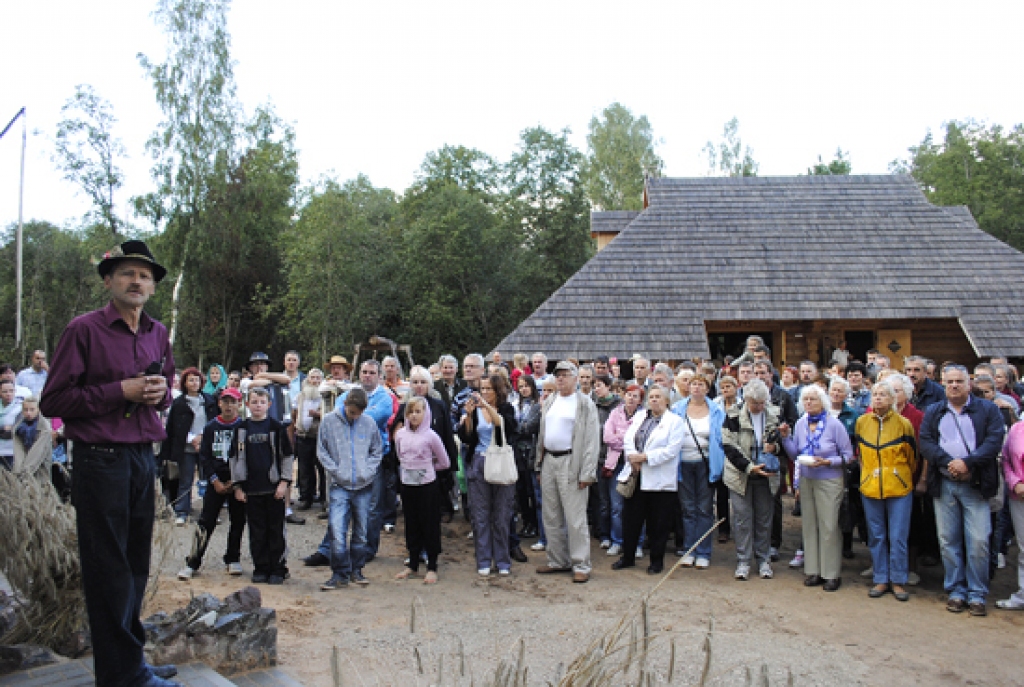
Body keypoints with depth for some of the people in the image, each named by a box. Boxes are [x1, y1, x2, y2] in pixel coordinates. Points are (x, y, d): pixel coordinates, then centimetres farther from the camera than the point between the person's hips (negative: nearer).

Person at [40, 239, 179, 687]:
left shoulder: (158, 334, 11)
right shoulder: (84, 330, -7)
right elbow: (52, 401, -8)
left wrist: (160, 392, 2)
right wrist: (120, 391, -15)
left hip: (143, 458, 6)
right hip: (99, 460, -6)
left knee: (136, 565, 13)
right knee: (109, 569, 2)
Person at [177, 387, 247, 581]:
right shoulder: (211, 427, 6)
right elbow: (204, 455, 5)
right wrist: (215, 481, -5)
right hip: (216, 482, 1)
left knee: (237, 521, 6)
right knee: (206, 522, -2)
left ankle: (233, 559, 21)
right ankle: (192, 563, 5)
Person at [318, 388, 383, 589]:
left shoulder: (369, 422, 1)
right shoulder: (328, 421, -1)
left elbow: (377, 450, 11)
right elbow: (322, 451, 5)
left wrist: (368, 471, -2)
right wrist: (335, 471, -5)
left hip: (364, 485, 2)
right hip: (340, 486, -1)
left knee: (362, 532, 10)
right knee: (337, 531, -10)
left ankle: (357, 570, 25)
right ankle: (340, 574, 3)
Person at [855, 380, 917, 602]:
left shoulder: (903, 424, -5)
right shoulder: (861, 422, 4)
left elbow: (912, 457, 6)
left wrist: (904, 478, 14)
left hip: (899, 489, -3)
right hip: (870, 487, 3)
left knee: (898, 537, 1)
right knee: (876, 537, 9)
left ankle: (898, 581, 14)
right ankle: (880, 579, 19)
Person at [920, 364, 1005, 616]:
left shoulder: (987, 409, 6)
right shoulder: (933, 413, 13)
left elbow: (994, 442, -6)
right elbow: (926, 444, 0)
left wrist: (967, 463, -18)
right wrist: (949, 464, -15)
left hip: (975, 485, -2)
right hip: (943, 485, 2)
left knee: (978, 542, -2)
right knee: (948, 541, 6)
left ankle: (977, 595, 11)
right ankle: (956, 592, 17)